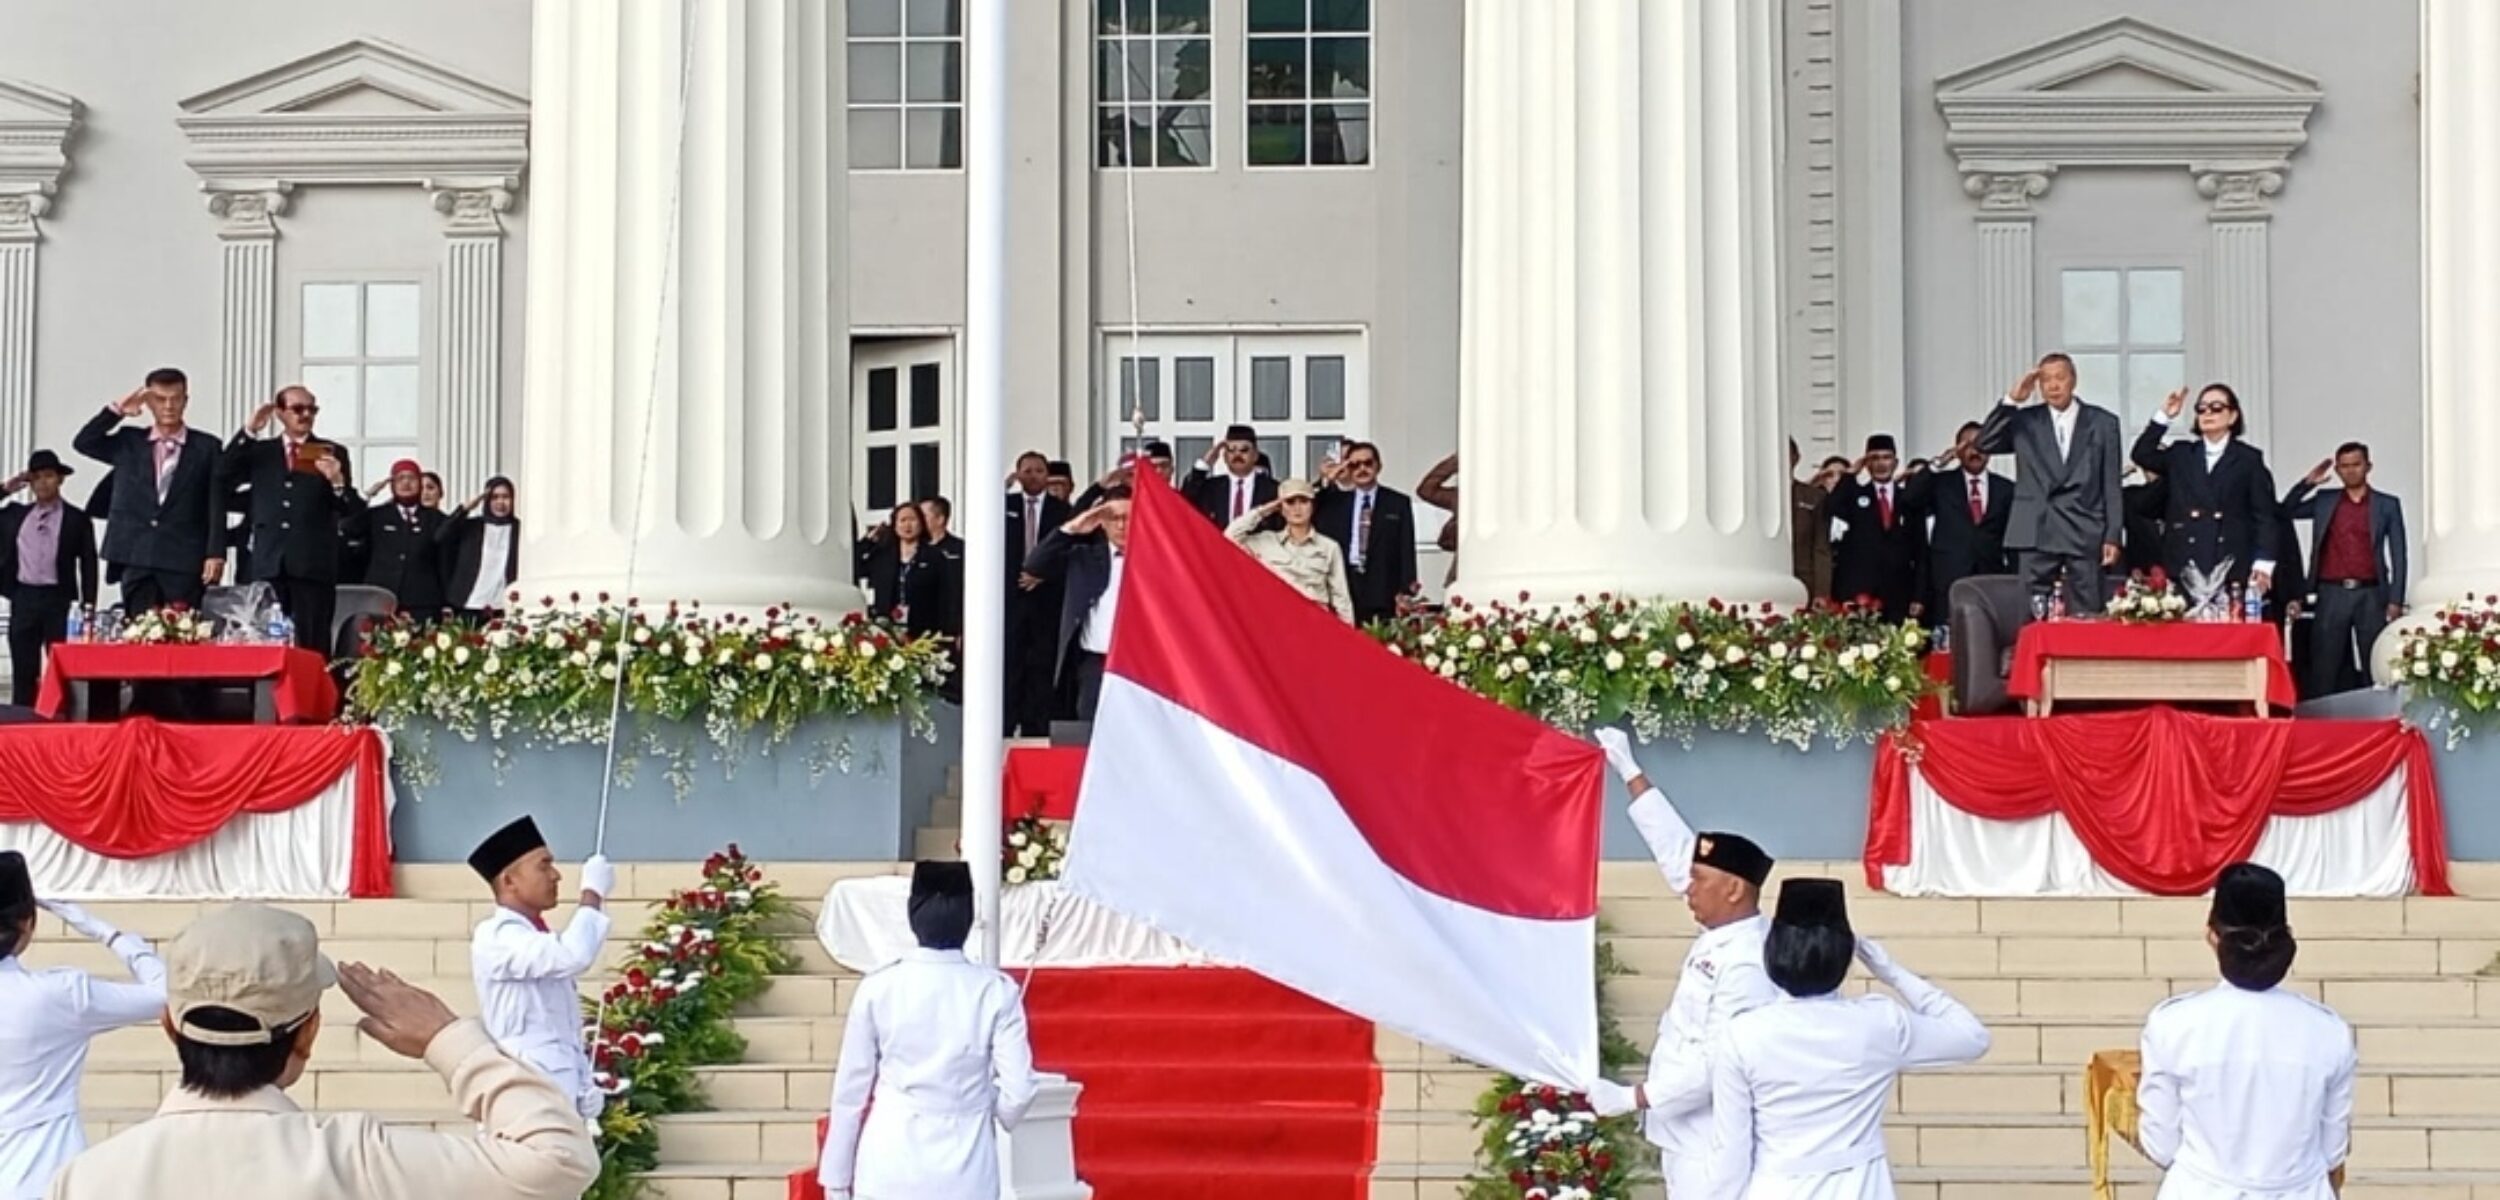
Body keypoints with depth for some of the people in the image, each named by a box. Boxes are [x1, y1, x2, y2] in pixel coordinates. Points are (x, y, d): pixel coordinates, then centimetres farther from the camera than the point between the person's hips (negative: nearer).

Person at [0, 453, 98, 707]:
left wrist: (87, 607, -7)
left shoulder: (77, 519, 4)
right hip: (23, 599, 3)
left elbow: (88, 566, 2)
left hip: (58, 600, -3)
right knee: (23, 673, 4)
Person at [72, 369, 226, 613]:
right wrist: (116, 411, -3)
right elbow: (82, 443, 5)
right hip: (136, 559, 2)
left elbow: (216, 504, 1)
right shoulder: (129, 442, 14)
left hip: (184, 562, -2)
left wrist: (215, 554, -8)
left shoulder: (206, 447, 7)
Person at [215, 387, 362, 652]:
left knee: (312, 646, -7)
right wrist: (248, 432, -2)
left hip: (312, 564, -1)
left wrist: (338, 482, -15)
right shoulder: (259, 451, 17)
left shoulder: (332, 453, 12)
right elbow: (222, 480, 2)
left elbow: (353, 513, 6)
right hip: (266, 563, 1)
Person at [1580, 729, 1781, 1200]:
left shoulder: (1749, 963, -20)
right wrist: (1629, 771, 16)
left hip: (1716, 1148, -10)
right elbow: (1676, 851, 15)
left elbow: (1720, 1063, -24)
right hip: (1691, 1140, 10)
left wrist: (1632, 1098, -19)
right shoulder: (1722, 935, 7)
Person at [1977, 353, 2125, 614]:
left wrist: (2113, 536, 0)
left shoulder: (2103, 422, 8)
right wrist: (2011, 400, -7)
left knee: (2087, 617, -3)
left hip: (2086, 534, -1)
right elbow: (1984, 444, -2)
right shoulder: (2025, 421, 11)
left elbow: (2111, 485, 6)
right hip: (2037, 534, 1)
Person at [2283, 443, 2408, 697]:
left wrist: (2396, 600, -4)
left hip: (2371, 594, -1)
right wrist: (2308, 483, 3)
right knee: (2325, 667, 0)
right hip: (2332, 594, 1)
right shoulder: (2324, 501, 13)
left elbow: (2398, 556, 4)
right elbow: (2284, 512, 12)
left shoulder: (2388, 505, 7)